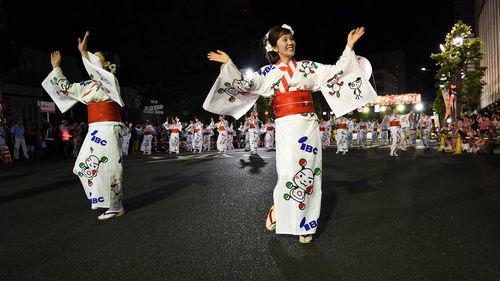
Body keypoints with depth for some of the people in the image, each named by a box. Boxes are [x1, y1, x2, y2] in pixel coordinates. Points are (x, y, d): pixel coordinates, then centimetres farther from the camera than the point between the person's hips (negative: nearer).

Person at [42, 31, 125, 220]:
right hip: (95, 131, 9)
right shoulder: (89, 86, 19)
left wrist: (84, 53, -35)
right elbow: (65, 88, 25)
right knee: (86, 166, 10)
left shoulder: (110, 81, -4)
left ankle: (116, 207, 3)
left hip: (107, 130, -8)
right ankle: (103, 199, 25)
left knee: (107, 168, -8)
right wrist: (56, 67, 25)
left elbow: (98, 74, -27)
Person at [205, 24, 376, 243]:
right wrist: (228, 64, -2)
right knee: (289, 173, -12)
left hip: (309, 124, 3)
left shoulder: (308, 67, 15)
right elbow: (245, 85, 1)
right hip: (286, 126, -2)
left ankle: (305, 225, 15)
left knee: (309, 172, 2)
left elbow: (336, 72, 10)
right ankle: (276, 210, 18)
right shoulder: (268, 71, 10)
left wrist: (349, 46, 8)